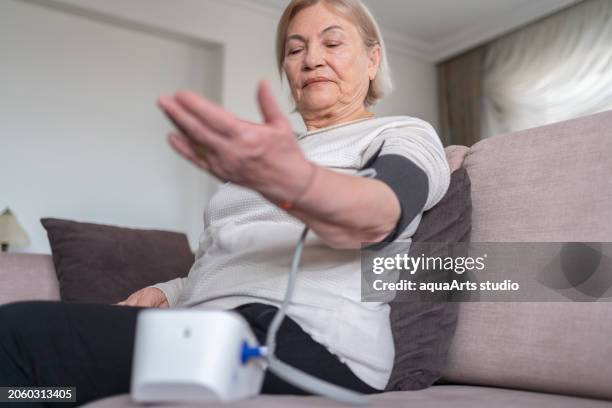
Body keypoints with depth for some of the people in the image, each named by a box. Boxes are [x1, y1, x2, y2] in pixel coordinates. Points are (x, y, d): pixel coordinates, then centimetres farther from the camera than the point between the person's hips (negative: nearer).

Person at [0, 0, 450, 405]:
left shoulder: (406, 135, 7)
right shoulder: (275, 150, 28)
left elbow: (377, 215, -18)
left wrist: (289, 179, -40)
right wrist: (166, 292, 6)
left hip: (302, 339, -7)